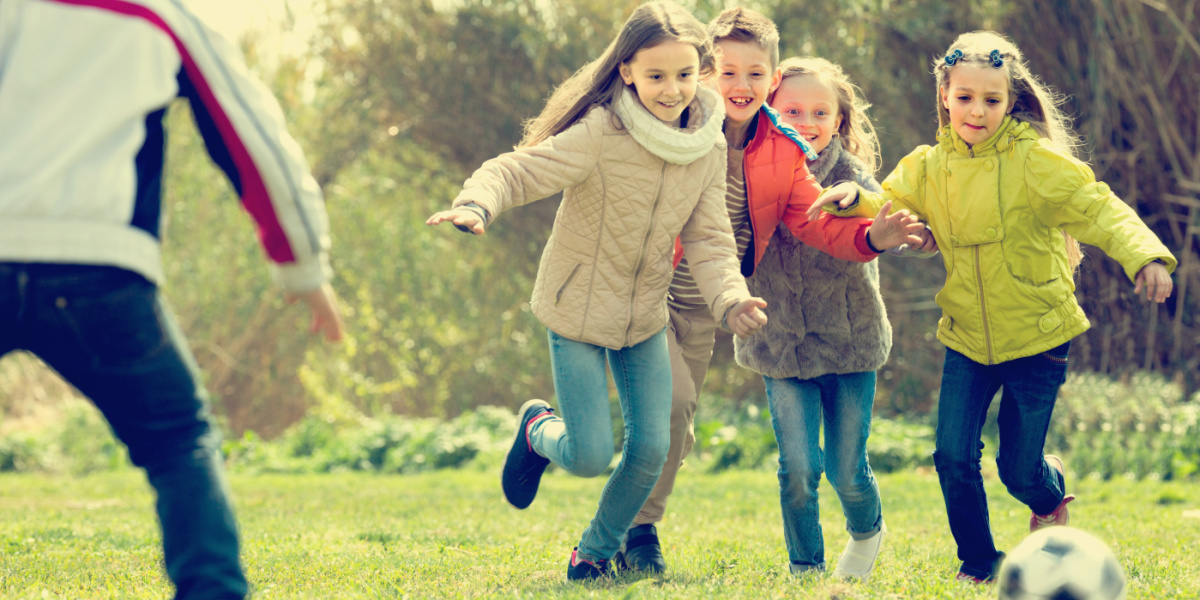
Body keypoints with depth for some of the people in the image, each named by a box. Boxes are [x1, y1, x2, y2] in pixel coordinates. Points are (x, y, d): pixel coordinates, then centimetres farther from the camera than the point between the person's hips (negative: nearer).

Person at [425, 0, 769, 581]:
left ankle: (595, 552, 28)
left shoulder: (708, 146, -8)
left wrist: (730, 298, -27)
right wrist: (476, 205, -49)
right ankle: (538, 430, 31)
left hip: (644, 318, 5)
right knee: (591, 457, -7)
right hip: (577, 312, -5)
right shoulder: (600, 135, -25)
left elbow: (709, 240, -8)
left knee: (650, 450, 2)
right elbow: (514, 171, -27)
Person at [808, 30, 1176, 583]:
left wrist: (1144, 256, -38)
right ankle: (977, 563, 17)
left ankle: (1051, 493, 42)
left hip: (1035, 334, -4)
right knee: (953, 457, -6)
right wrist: (854, 200, -17)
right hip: (967, 338, 4)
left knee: (1018, 469, 3)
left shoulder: (1035, 161, -14)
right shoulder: (928, 168, 0)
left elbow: (1098, 210, -21)